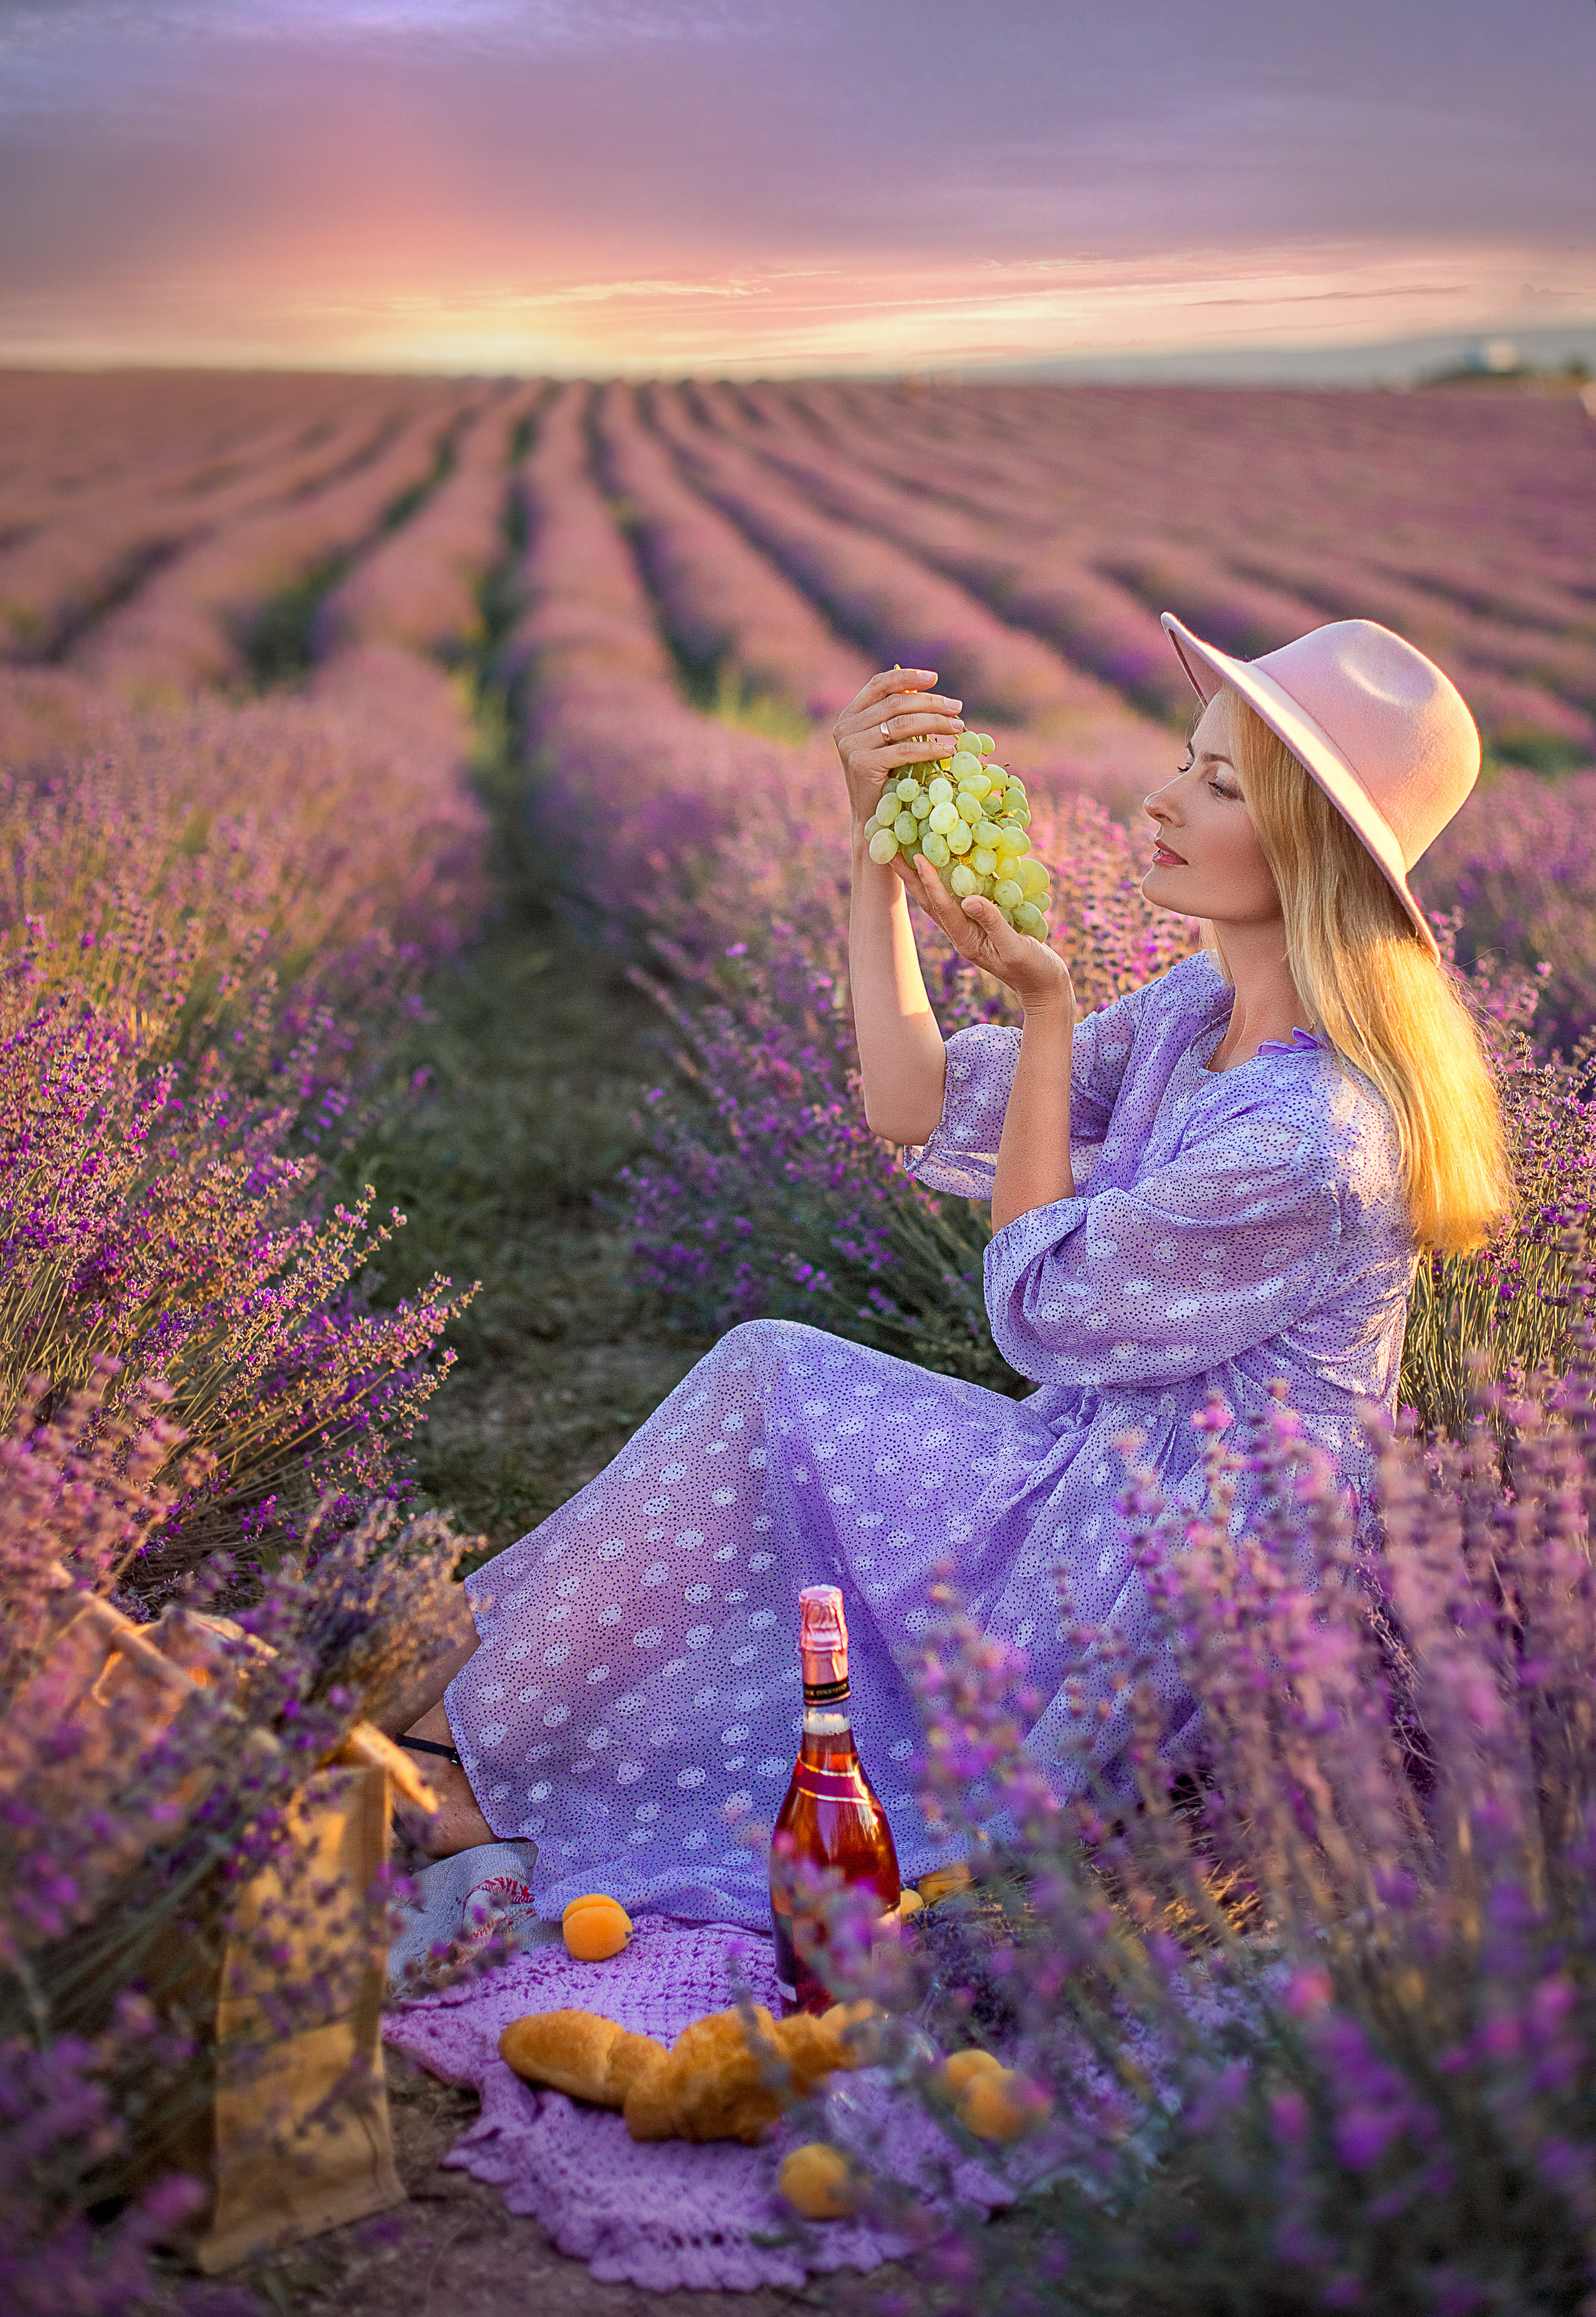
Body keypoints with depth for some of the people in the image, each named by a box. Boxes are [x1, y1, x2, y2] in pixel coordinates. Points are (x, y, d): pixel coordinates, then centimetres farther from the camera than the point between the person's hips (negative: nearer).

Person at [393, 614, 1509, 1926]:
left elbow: (1036, 1304, -17)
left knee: (767, 1386, -4)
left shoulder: (1314, 1139, -29)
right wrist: (877, 845, -6)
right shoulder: (1204, 1012, 0)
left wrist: (1044, 999, -16)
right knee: (769, 1380, 7)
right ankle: (501, 1762, 16)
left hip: (1158, 1603, -9)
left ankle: (494, 1762, 13)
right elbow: (917, 1108, 2)